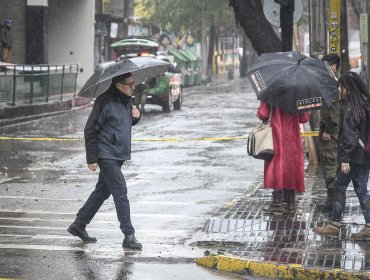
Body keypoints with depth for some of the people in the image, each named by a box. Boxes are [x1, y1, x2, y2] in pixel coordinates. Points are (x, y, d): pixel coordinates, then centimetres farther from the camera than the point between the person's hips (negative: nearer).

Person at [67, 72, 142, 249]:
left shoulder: (126, 101, 10)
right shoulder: (105, 102, -16)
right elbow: (90, 130, -15)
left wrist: (135, 117, 1)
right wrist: (91, 159, -15)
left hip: (119, 155, 9)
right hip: (107, 155, -9)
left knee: (103, 191, 15)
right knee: (120, 193, -10)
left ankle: (79, 225, 26)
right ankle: (129, 236, -8)